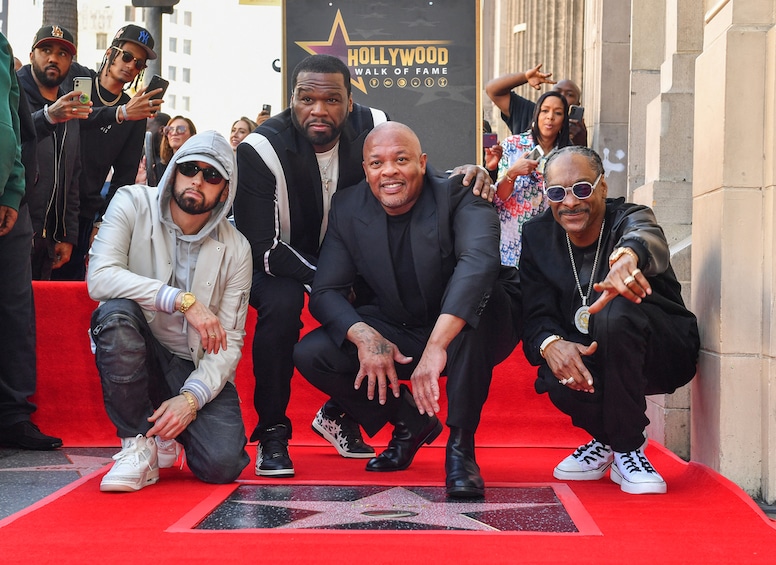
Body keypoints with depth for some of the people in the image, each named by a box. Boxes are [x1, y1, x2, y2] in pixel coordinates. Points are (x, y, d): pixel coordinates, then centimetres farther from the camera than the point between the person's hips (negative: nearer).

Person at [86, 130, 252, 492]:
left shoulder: (236, 249, -4)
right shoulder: (133, 204, -8)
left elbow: (230, 340, -5)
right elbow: (99, 278, -24)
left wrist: (192, 397, -21)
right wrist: (183, 300, -32)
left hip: (196, 367, 1)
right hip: (135, 353, -1)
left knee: (222, 464, -23)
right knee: (116, 313, -35)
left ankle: (168, 432, 15)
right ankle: (138, 444, -18)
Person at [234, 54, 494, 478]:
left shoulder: (373, 129, -17)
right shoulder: (260, 151, -27)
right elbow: (261, 247, -28)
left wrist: (463, 175, -28)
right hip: (276, 260, -4)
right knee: (282, 302, -34)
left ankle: (340, 414, 8)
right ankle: (271, 433, -15)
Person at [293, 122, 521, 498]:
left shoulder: (458, 196, -21)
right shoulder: (348, 209, -6)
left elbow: (479, 262, -40)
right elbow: (325, 292, -8)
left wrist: (436, 346, -52)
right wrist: (364, 336, -30)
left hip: (469, 332, -4)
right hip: (398, 334, 4)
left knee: (477, 291, -36)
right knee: (310, 354, -14)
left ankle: (461, 446, -26)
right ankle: (409, 421, 10)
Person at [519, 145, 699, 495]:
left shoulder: (627, 218, -15)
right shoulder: (538, 236, -2)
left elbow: (647, 236, -42)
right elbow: (536, 315, -7)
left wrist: (628, 254, -69)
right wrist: (550, 344, -33)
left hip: (662, 357, -3)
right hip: (585, 358, 3)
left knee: (617, 311, -35)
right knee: (557, 376, -32)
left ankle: (627, 450, -19)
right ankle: (606, 439, 4)